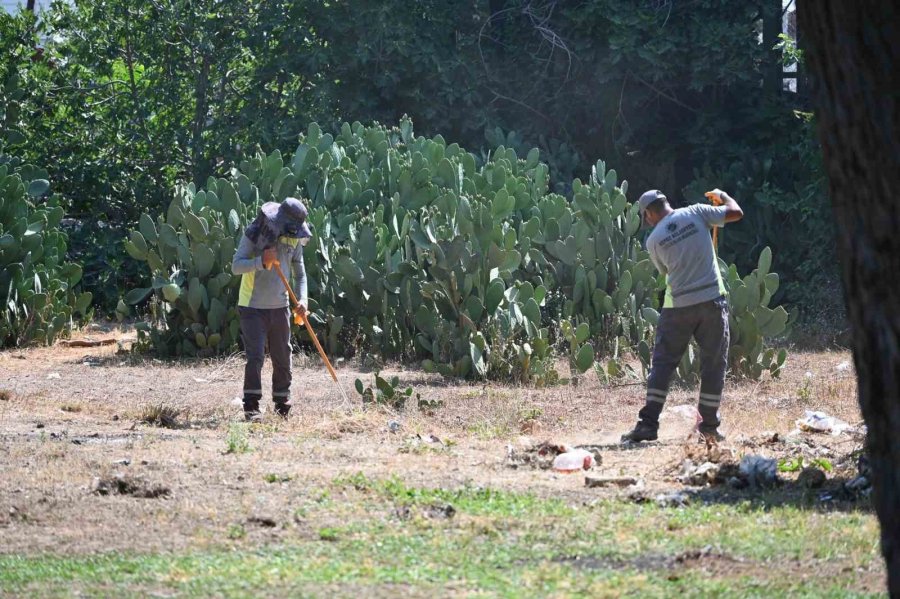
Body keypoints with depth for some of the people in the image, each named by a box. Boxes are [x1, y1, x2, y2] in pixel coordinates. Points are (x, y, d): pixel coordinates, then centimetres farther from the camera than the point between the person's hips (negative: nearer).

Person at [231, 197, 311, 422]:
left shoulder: (294, 239, 3)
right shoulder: (254, 234, -12)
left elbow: (299, 272, 11)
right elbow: (236, 266, -16)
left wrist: (302, 300, -5)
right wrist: (262, 261, -33)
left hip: (280, 306, 5)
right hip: (253, 306, -5)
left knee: (283, 358, 10)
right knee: (255, 357, -13)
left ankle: (283, 405, 23)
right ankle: (251, 407, -9)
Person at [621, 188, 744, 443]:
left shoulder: (654, 240, 1)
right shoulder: (695, 213, -1)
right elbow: (736, 213, -1)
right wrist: (722, 195, 18)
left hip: (678, 305, 0)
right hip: (711, 300, 0)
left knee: (662, 364, 6)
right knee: (713, 364, 9)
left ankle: (648, 424, -2)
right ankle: (709, 427, 10)